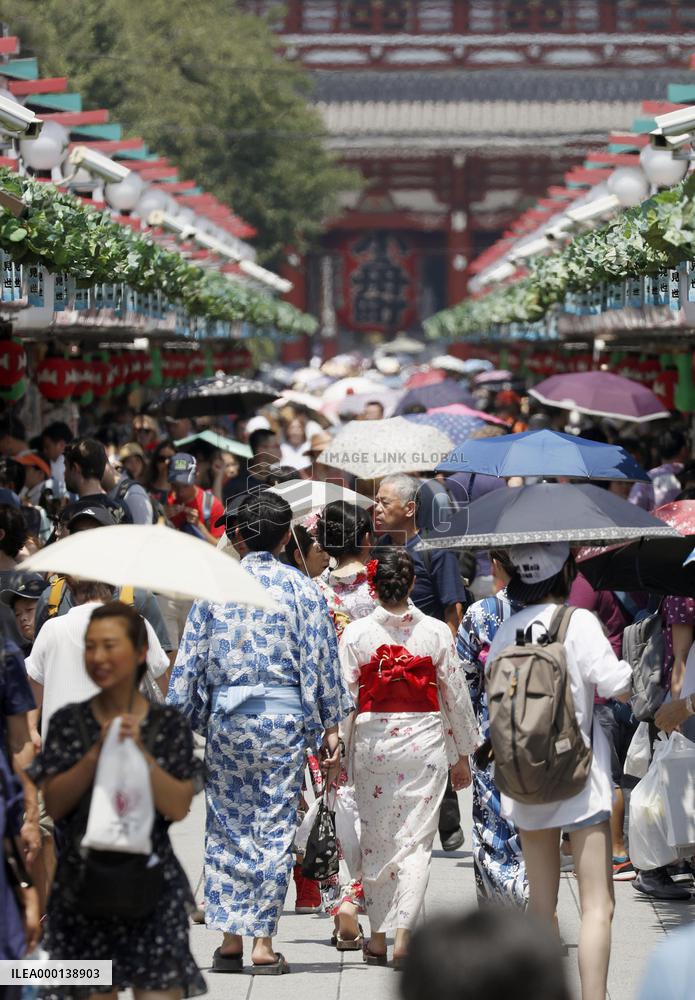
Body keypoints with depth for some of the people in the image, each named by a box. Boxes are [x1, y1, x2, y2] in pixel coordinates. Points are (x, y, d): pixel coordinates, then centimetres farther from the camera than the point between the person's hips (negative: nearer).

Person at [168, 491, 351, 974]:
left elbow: (190, 659, 4)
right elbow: (321, 661, -1)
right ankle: (263, 942, 2)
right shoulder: (301, 588, -1)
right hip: (284, 716, -1)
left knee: (226, 826, 8)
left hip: (226, 713, 1)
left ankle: (230, 938, 8)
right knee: (275, 826, 2)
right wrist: (330, 726, 4)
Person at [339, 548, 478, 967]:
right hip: (425, 741, 0)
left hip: (372, 739, 0)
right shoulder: (437, 632, -2)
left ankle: (378, 936, 17)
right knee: (416, 839, 2)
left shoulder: (356, 633, -4)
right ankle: (403, 933, -9)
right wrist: (461, 754, 13)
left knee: (376, 839, 12)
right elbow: (455, 696, 3)